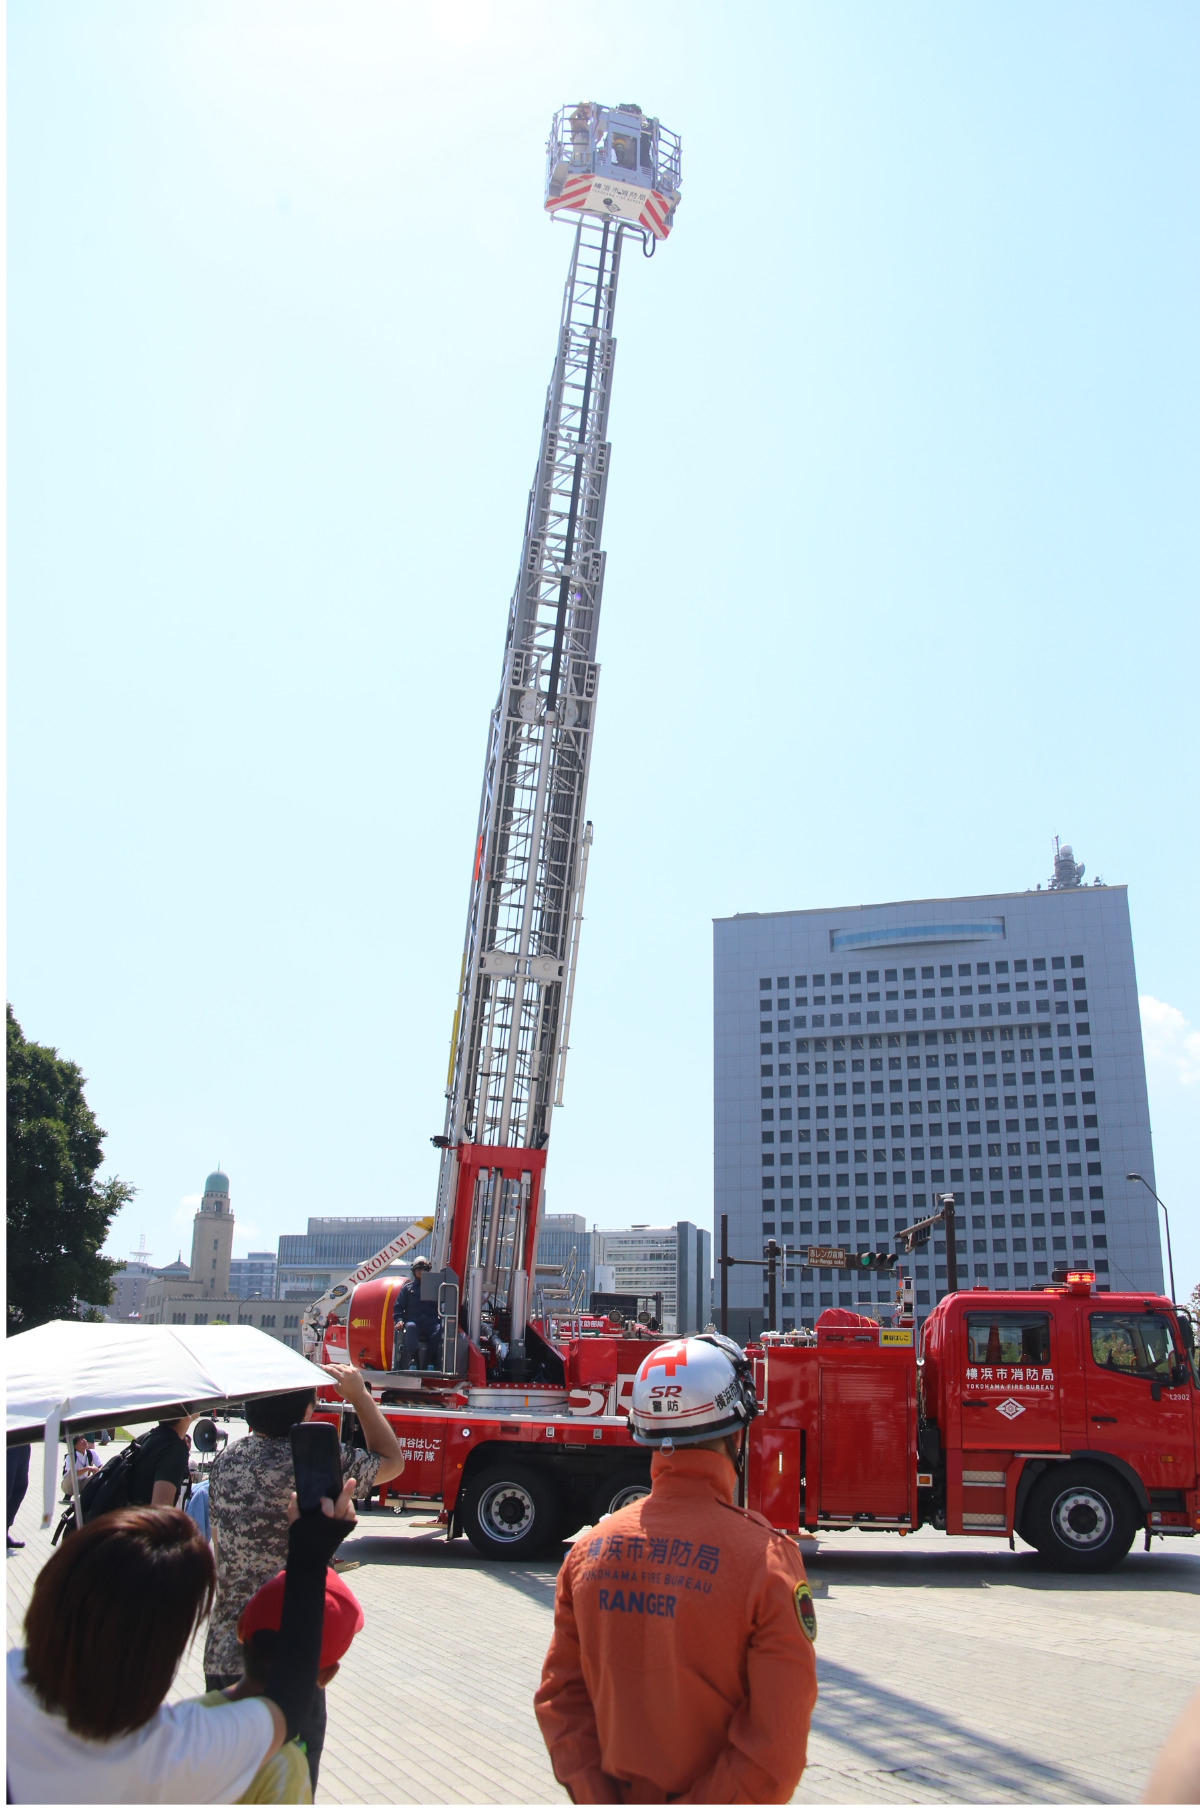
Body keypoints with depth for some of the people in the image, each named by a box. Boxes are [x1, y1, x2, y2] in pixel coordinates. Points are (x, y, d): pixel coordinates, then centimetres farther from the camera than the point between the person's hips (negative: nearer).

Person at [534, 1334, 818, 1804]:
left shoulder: (589, 1550, -7)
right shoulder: (765, 1561, -20)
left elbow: (560, 1697, -4)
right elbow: (777, 1745, -20)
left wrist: (598, 1799, -3)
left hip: (618, 1796, 4)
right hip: (717, 1797, -3)